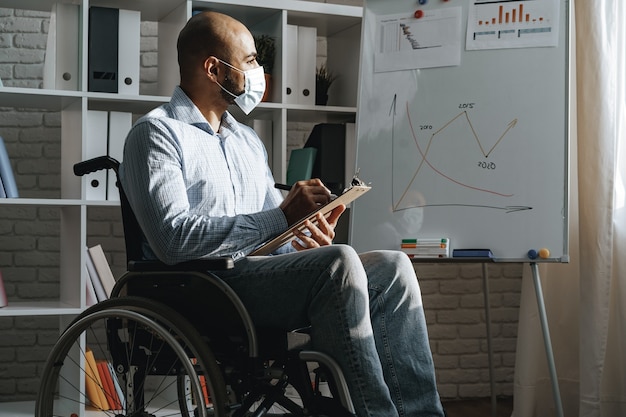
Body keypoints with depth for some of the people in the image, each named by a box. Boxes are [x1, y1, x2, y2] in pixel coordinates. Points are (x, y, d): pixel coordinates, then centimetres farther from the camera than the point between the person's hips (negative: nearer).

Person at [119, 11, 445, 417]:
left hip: (263, 276, 8)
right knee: (339, 262, -29)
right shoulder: (157, 133, -3)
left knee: (392, 267, -10)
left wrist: (307, 239, -5)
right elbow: (174, 238, -19)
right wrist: (281, 218, -18)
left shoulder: (248, 140, 24)